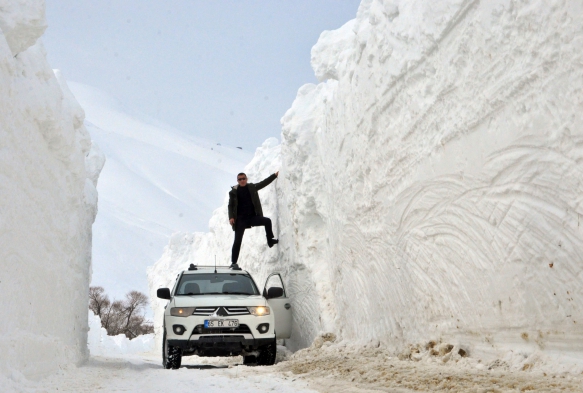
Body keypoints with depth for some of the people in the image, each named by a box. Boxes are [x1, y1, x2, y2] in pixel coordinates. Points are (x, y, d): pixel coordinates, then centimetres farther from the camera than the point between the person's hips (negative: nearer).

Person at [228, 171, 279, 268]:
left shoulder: (252, 187, 8)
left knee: (267, 221, -19)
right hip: (240, 219, -2)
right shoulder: (234, 192, 1)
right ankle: (233, 263, 0)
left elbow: (264, 183, 11)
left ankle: (270, 240, 0)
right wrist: (231, 217, -9)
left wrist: (275, 175, 5)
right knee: (237, 241, -5)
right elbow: (230, 205, 3)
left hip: (253, 217, 2)